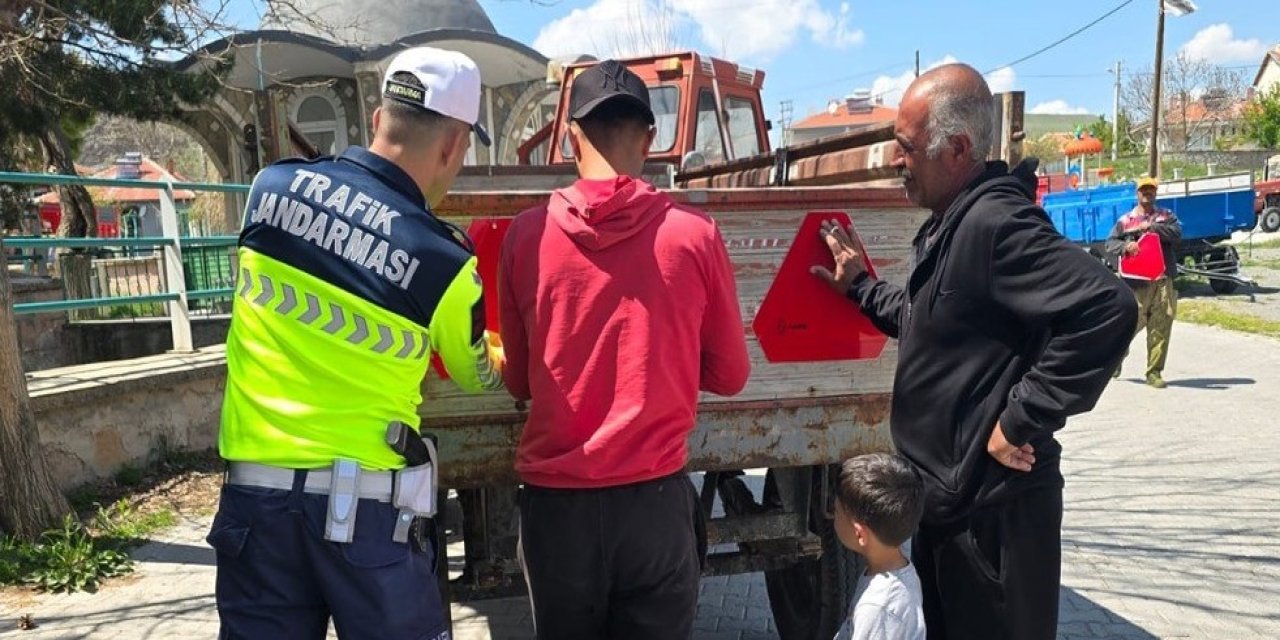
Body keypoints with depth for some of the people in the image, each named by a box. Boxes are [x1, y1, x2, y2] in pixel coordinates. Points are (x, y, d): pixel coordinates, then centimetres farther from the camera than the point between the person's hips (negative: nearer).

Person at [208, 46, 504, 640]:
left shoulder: (273, 185, -4)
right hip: (366, 502, -3)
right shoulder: (442, 262, -13)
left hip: (256, 488, 4)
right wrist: (507, 356, 27)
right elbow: (480, 375, 5)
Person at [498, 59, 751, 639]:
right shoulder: (695, 233, -8)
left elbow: (517, 380, 6)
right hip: (655, 497, -1)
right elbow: (729, 374, 3)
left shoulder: (526, 234, -5)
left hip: (556, 499, 1)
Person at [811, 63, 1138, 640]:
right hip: (945, 495, 10)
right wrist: (860, 287, 19)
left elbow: (1107, 310, -32)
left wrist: (1022, 421, -26)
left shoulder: (996, 222, -22)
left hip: (993, 509, -10)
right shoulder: (946, 226, 10)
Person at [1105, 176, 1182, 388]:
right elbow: (1110, 243, 3)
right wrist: (1125, 246, -16)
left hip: (1163, 281, 2)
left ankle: (1154, 372, 7)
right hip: (1137, 282, -2)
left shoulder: (1166, 216, 14)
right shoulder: (1125, 220, 10)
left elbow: (1177, 233, -2)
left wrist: (1152, 226, -12)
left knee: (1160, 328, -1)